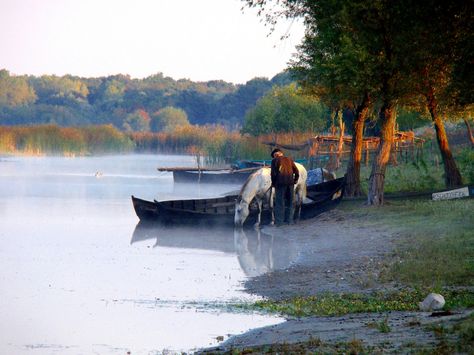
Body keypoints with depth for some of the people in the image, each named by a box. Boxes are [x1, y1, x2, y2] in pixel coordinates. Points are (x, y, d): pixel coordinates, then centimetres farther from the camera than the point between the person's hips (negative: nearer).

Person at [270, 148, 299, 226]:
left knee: (280, 202, 1)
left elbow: (273, 173, -6)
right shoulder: (289, 159, 15)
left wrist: (273, 183, 5)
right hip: (290, 183, 4)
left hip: (280, 183, -4)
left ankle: (279, 221, 0)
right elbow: (296, 171, 11)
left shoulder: (275, 160, 3)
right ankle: (290, 219, 11)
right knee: (290, 202, 11)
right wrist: (295, 180, 21)